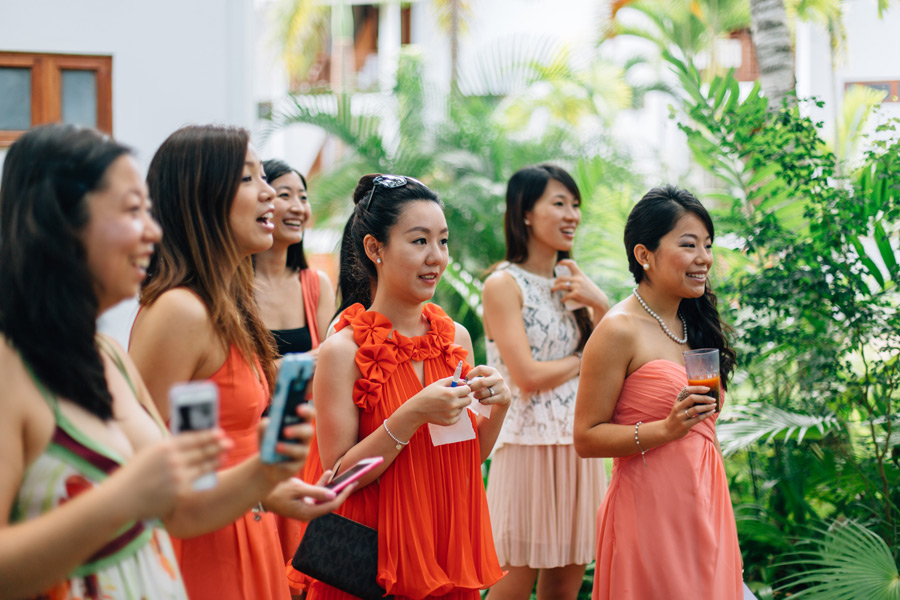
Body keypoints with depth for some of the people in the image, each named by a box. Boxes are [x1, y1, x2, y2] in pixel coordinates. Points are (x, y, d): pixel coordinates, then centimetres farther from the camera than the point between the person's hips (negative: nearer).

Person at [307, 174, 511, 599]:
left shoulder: (455, 337, 3)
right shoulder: (343, 351, -13)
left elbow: (469, 457, 11)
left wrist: (498, 406, -7)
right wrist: (413, 415, -24)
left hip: (450, 552, 5)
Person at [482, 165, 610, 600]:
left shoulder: (572, 285, 13)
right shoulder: (504, 285, -7)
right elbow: (528, 376, -14)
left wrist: (600, 304, -4)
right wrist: (583, 360, 1)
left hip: (578, 446, 6)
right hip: (529, 444, -6)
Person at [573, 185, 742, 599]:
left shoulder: (694, 325, 11)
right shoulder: (620, 331, -12)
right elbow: (586, 438, -14)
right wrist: (666, 429, -24)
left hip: (704, 502, 7)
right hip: (651, 509, -7)